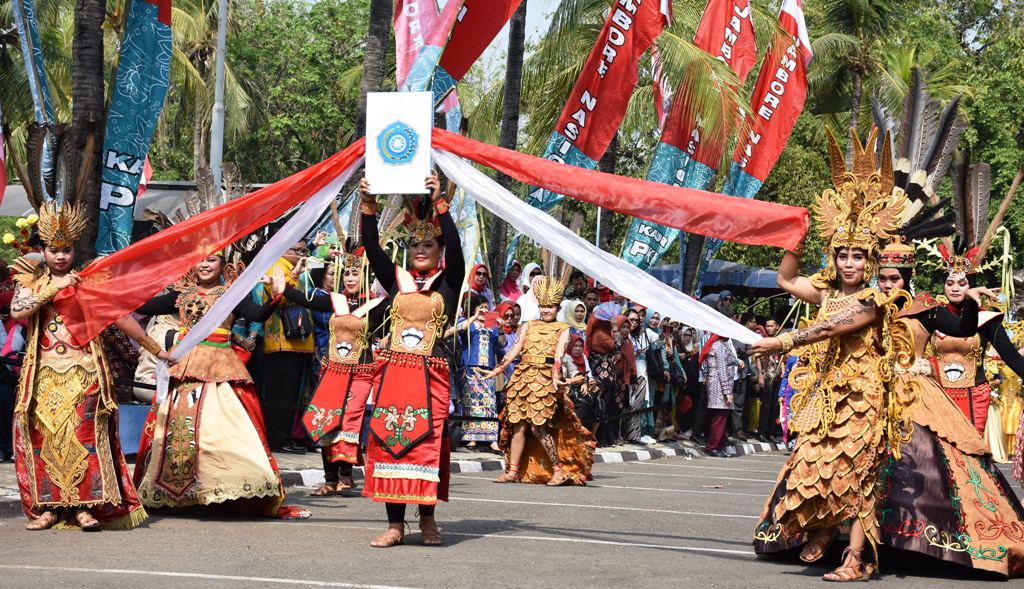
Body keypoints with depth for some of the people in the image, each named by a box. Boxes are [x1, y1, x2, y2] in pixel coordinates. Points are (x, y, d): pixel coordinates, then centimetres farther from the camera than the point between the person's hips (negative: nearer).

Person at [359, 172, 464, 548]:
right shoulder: (396, 279, 13)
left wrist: (439, 203, -19)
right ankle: (396, 524, 2)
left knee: (427, 440, -6)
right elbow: (372, 248, 3)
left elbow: (455, 247, -10)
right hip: (392, 372, 3)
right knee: (388, 440, -1)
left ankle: (427, 518, 5)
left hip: (429, 373, -3)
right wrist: (368, 207, -10)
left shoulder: (448, 282, 6)